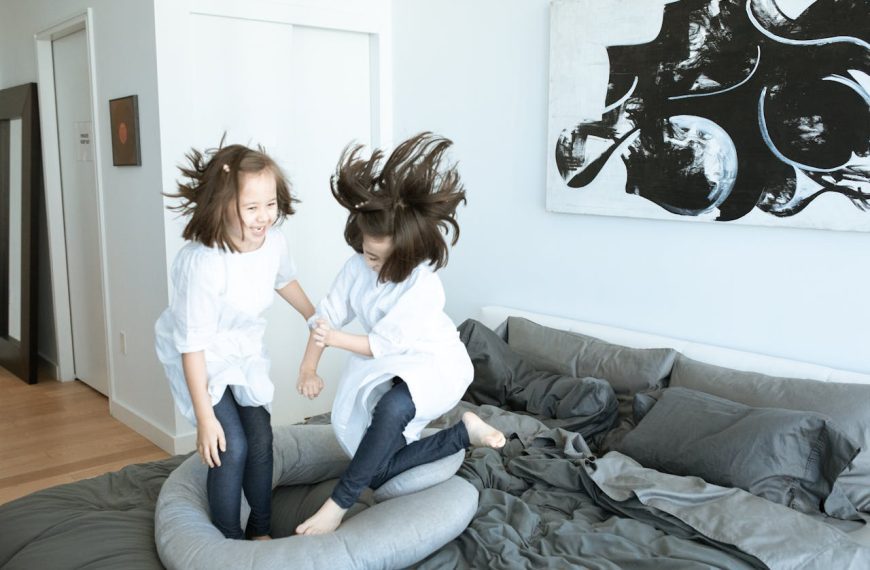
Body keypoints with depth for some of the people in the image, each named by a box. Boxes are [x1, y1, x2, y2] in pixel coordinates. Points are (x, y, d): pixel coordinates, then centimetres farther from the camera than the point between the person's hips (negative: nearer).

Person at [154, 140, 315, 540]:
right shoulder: (203, 264, -36)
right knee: (232, 447, -11)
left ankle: (261, 530, 28)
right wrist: (205, 418, -25)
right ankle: (229, 541, 11)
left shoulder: (273, 241, -17)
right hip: (201, 358, -6)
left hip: (245, 351, 6)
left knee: (261, 437, 8)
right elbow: (192, 343, -30)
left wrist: (315, 319, 23)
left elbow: (284, 280, 9)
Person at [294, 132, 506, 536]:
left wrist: (334, 338, -33)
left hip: (434, 364, -7)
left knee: (392, 408, -43)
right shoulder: (358, 266, -13)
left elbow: (384, 344, -26)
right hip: (385, 366, 7)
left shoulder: (424, 286, -30)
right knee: (377, 474, 4)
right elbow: (327, 316, -8)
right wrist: (308, 369, -17)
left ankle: (339, 504, -28)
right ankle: (463, 433, 15)